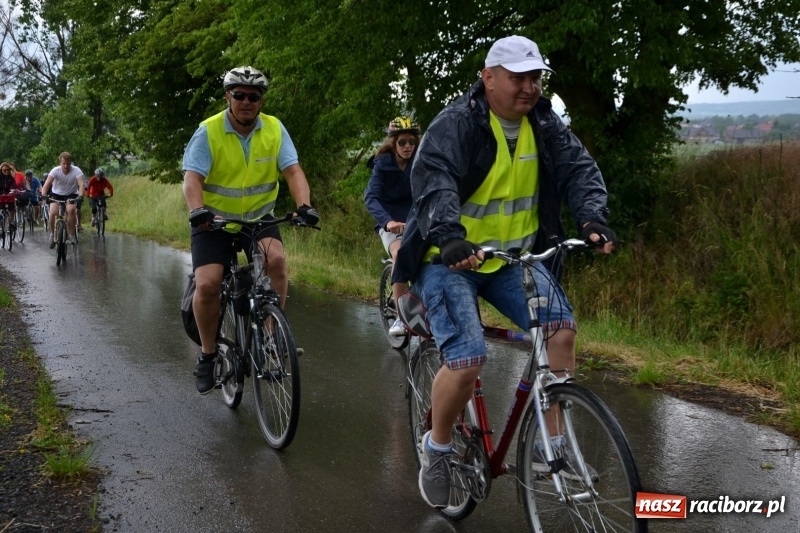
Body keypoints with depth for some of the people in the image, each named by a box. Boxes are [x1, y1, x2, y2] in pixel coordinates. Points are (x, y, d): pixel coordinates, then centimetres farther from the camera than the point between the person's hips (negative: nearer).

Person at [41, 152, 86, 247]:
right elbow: (47, 184, -29)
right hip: (56, 194, 1)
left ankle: (72, 235, -16)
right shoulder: (55, 171, -19)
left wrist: (80, 196, -53)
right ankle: (52, 234, 2)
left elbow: (81, 184, -34)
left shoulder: (76, 171, -21)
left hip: (71, 195, -1)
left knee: (71, 210, -31)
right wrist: (43, 195, -47)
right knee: (53, 213, -23)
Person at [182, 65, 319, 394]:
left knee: (276, 259, -28)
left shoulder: (275, 130, -5)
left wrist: (304, 206, -33)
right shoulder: (208, 131, -13)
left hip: (259, 217, 2)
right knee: (207, 284, -18)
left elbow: (293, 171, -14)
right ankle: (208, 353, 5)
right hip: (215, 219, -1)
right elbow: (192, 177, -22)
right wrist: (197, 210, -42)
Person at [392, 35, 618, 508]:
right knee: (468, 360, -21)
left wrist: (592, 217, -29)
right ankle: (437, 448, 8)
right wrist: (449, 236, -49)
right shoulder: (456, 125, -15)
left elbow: (579, 168, -8)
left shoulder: (545, 124, 3)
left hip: (515, 258, 5)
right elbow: (433, 181, -31)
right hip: (451, 258, -5)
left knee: (561, 327, -17)